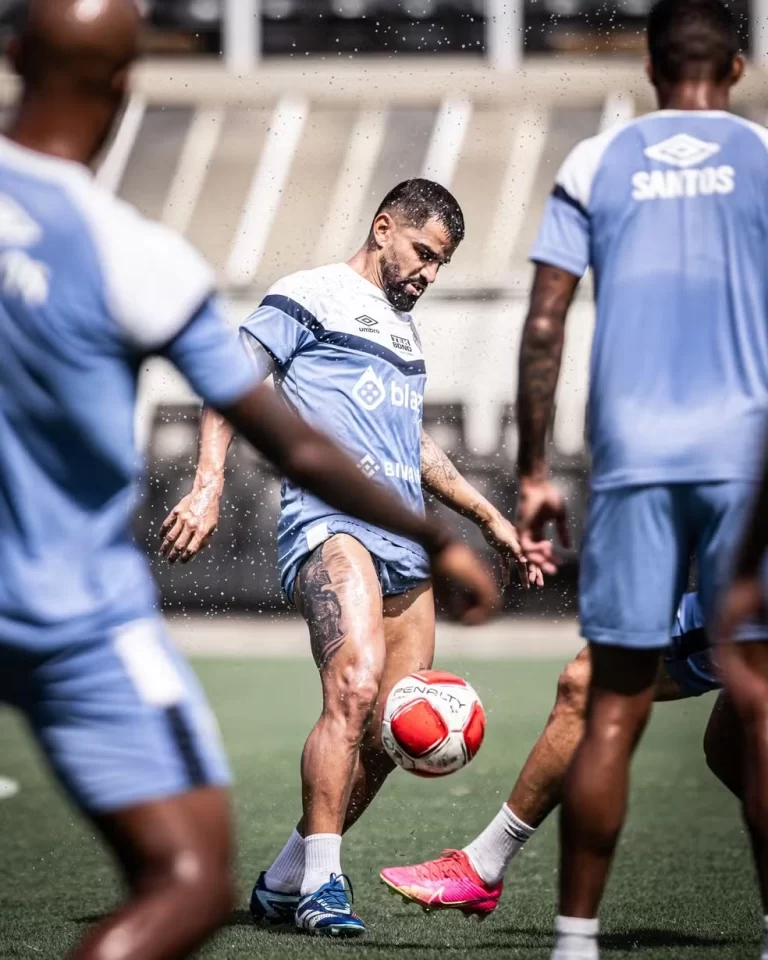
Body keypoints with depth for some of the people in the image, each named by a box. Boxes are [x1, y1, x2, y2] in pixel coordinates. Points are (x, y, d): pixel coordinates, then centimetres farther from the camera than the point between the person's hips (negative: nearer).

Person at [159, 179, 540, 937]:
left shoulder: (403, 327, 29)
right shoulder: (313, 296, 4)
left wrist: (489, 518, 40)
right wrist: (209, 484, -17)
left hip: (404, 546, 8)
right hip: (330, 523, -8)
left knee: (389, 735, 2)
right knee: (355, 688, -27)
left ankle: (282, 884, 15)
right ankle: (320, 883, -21)